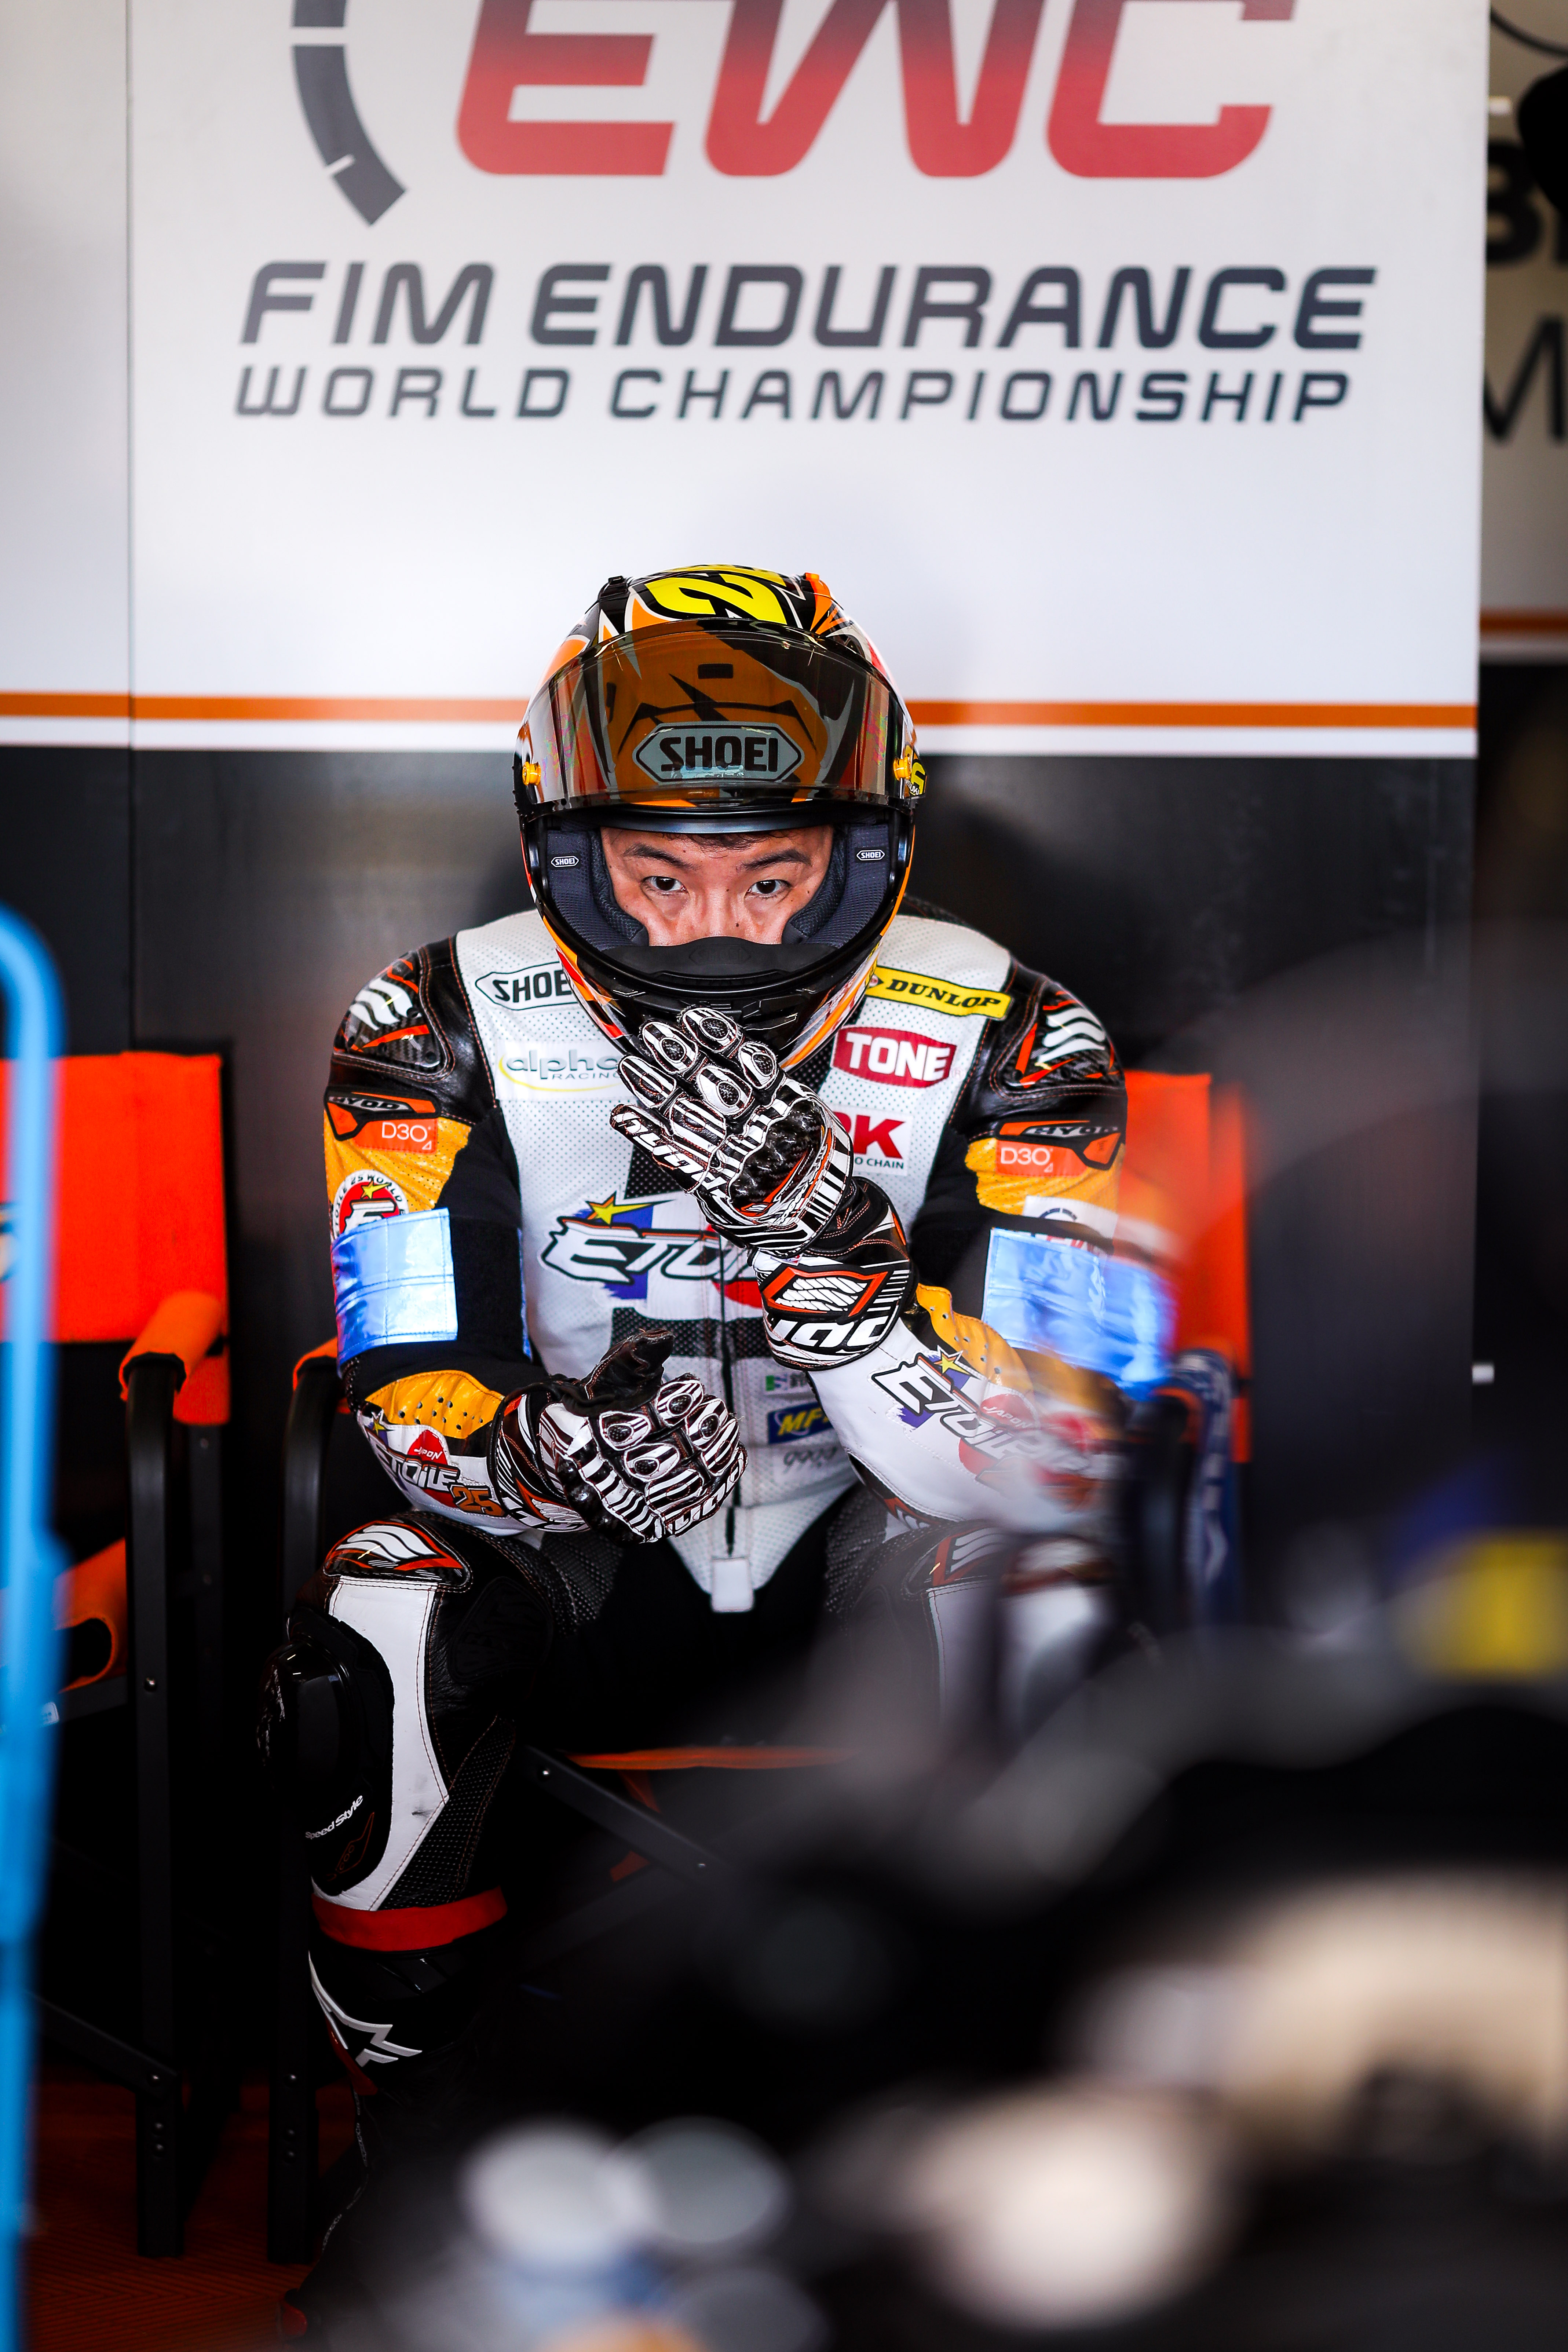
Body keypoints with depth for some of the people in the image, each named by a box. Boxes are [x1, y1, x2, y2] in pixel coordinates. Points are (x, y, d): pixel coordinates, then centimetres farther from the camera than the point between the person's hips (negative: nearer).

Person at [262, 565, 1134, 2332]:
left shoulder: (1002, 1045, -15)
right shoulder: (444, 1038, -12)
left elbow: (1068, 1459, -23)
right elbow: (418, 1410, -14)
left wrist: (814, 1247, -40)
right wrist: (564, 1446, -40)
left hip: (869, 1557, 0)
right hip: (591, 1582, 1)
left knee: (1046, 1593, -32)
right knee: (371, 1642, -29)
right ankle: (402, 2107, -3)